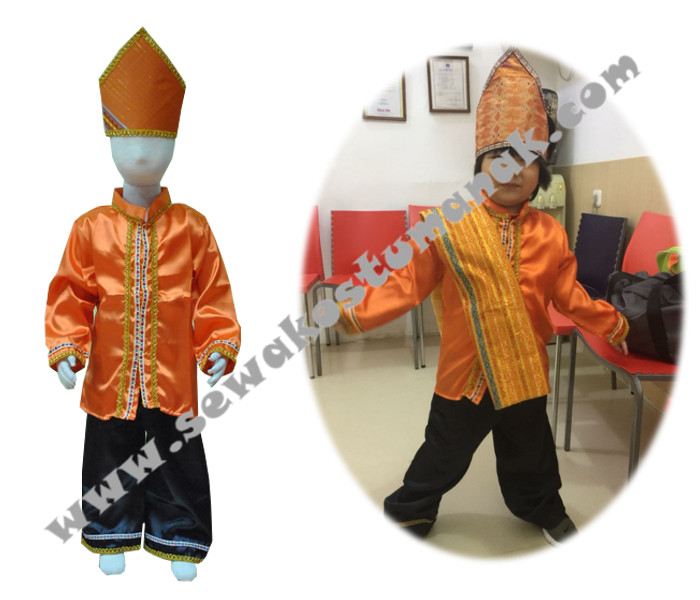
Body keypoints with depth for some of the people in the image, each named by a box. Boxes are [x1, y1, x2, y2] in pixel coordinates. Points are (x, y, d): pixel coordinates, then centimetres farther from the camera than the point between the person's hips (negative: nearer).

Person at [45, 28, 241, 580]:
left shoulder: (191, 226, -2)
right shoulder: (91, 227, -1)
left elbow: (212, 295, -1)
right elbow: (71, 296, 2)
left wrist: (219, 347, -8)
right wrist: (66, 348, -8)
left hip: (172, 379, -1)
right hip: (111, 378, 1)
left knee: (177, 466, 10)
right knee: (112, 462, 16)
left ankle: (179, 541, 30)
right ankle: (114, 537, 38)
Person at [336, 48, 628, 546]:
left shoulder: (549, 234, -3)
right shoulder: (448, 227, -15)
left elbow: (569, 297, 6)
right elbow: (410, 283, -15)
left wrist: (613, 325, 6)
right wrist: (358, 312, -25)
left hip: (525, 371, 3)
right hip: (466, 372, -3)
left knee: (530, 450, 24)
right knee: (444, 453, 13)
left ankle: (545, 510, 50)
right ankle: (410, 511, 38)